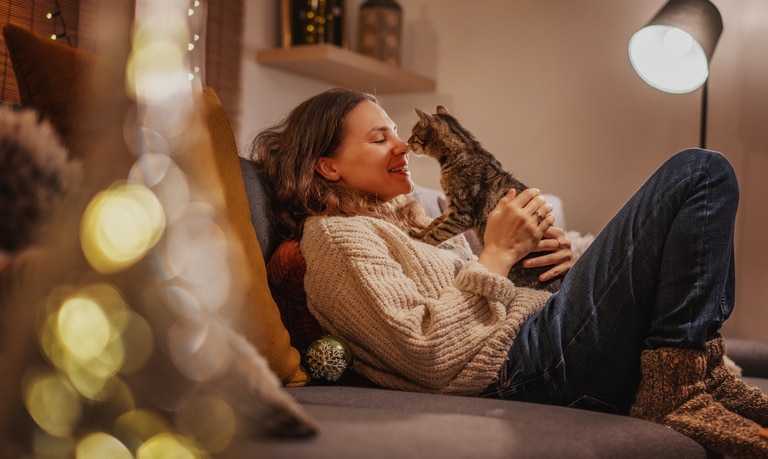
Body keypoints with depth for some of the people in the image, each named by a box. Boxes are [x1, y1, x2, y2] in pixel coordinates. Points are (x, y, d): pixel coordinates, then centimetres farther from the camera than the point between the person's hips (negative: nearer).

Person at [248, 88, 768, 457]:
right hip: (524, 362, -10)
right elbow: (428, 355, -17)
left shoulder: (405, 222, 26)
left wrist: (558, 260, 4)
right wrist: (497, 255, -12)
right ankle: (681, 387, -13)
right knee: (701, 173, -9)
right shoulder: (336, 235, -3)